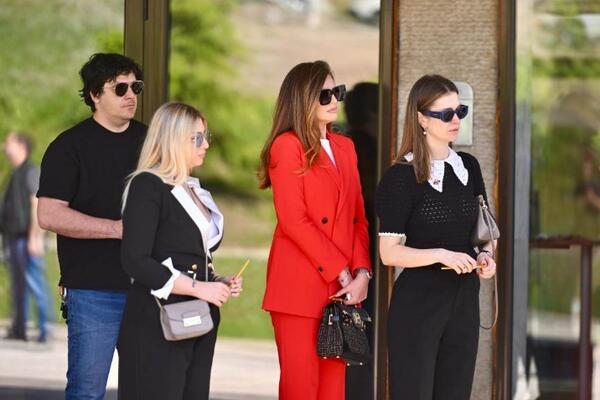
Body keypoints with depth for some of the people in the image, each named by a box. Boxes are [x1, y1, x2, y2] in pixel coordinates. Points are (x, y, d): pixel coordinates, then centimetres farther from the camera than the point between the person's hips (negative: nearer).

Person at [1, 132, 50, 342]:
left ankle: (44, 330, -12)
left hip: (27, 237, -9)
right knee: (18, 285, 11)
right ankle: (18, 329, 15)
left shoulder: (31, 172, -8)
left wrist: (35, 237, -20)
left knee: (35, 283, -11)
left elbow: (37, 204, -15)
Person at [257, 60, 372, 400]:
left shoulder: (344, 147, 17)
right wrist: (342, 273, -12)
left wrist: (361, 272, -2)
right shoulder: (287, 146, -3)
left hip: (342, 290, 6)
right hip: (300, 289, -6)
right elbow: (293, 220, -11)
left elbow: (358, 218, 14)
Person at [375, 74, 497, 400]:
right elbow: (389, 252, -12)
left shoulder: (469, 167, 9)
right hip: (417, 303, -6)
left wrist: (485, 255, -1)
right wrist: (442, 255, -23)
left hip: (464, 302, 6)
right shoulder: (402, 176, -8)